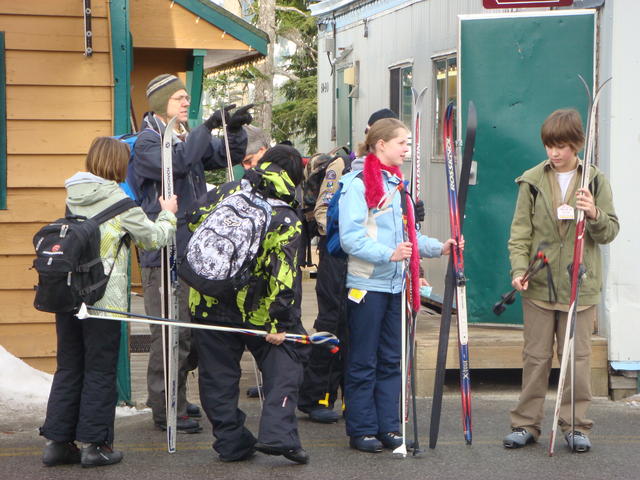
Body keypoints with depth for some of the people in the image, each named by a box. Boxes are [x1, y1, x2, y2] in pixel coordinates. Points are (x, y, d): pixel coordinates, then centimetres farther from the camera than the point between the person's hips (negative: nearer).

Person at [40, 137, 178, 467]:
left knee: (68, 368, 12)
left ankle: (57, 441, 13)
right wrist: (168, 214, 17)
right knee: (100, 371, 4)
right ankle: (94, 444, 7)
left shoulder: (74, 196, 8)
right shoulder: (119, 200, -10)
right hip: (104, 298, -6)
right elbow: (153, 238, -2)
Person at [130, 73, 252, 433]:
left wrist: (235, 130, -5)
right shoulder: (147, 141, -7)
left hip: (194, 250, 8)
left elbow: (228, 157, 14)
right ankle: (167, 410, -2)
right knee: (172, 332, -8)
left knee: (193, 329, 14)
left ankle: (176, 399, 26)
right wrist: (208, 128, -23)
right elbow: (175, 163, -26)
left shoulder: (190, 137, 16)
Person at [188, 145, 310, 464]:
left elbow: (194, 226, 8)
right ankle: (277, 434, -4)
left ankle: (230, 443, 16)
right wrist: (280, 322, -14)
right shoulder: (286, 219, -12)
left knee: (219, 375, 12)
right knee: (284, 360, 10)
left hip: (209, 305, 3)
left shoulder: (223, 193, -1)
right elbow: (285, 274, -18)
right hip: (254, 311, -3)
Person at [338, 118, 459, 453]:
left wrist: (439, 248, 3)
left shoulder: (397, 184, 15)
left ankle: (388, 427, 16)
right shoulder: (356, 183, -9)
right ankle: (361, 430, 7)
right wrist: (388, 253, -29)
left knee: (391, 360, 10)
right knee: (363, 362, 0)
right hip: (367, 284, -7)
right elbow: (350, 237, -18)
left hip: (395, 284, 7)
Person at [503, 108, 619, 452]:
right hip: (539, 284, 0)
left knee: (577, 357, 4)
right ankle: (526, 423, 13)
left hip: (579, 286, 0)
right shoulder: (533, 180, 2)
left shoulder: (596, 181, 2)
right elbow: (520, 232, 1)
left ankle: (575, 425, 13)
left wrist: (594, 214, -18)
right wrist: (519, 269, -12)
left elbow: (610, 232, 3)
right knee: (536, 356, 6)